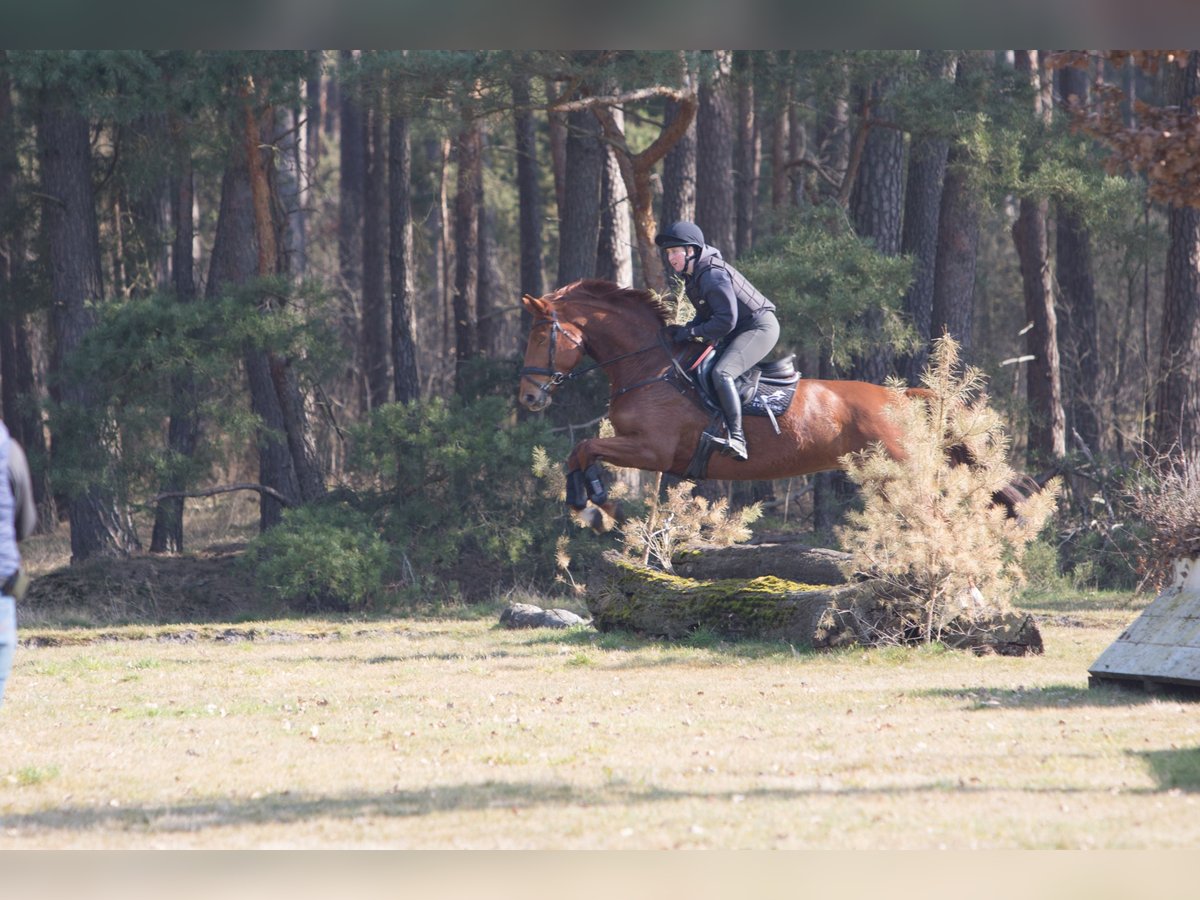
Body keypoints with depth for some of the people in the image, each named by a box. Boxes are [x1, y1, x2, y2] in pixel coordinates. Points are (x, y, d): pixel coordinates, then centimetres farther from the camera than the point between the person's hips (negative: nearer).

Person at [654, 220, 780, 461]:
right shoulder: (693, 276, 9)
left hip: (760, 327, -11)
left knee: (721, 373, -30)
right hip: (741, 330, 11)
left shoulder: (712, 275, -23)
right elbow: (707, 314, 16)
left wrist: (691, 333, -20)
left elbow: (726, 321, -26)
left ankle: (737, 438, -36)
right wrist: (684, 330, -3)